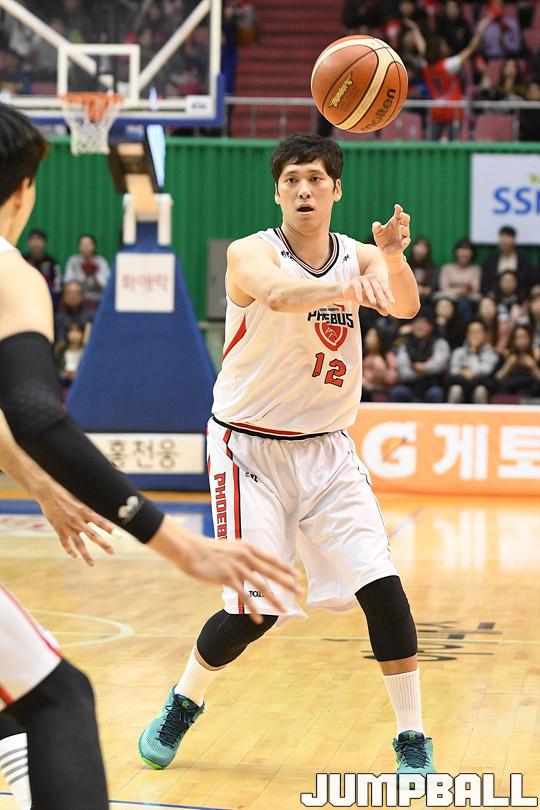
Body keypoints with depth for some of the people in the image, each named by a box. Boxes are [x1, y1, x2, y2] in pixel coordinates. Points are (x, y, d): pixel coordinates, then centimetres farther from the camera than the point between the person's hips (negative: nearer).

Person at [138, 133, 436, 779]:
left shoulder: (358, 257, 0)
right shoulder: (251, 253, -13)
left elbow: (406, 307, -20)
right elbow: (278, 293, -37)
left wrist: (394, 257, -43)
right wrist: (349, 288, -58)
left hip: (326, 449, 4)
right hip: (251, 450, -4)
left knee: (382, 586, -10)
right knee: (257, 609, -8)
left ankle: (412, 741, 2)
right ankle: (182, 705, 20)